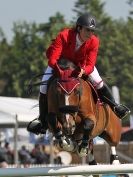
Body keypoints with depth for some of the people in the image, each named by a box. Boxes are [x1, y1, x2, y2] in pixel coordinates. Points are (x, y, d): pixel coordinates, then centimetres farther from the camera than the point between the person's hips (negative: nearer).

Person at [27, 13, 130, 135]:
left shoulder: (94, 41, -28)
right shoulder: (64, 36, -38)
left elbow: (90, 64, -28)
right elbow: (52, 58, -41)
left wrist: (84, 71, -51)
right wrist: (60, 71, -58)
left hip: (82, 64, 2)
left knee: (98, 82, -15)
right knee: (44, 88, -14)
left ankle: (114, 106, 12)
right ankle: (43, 121, 3)